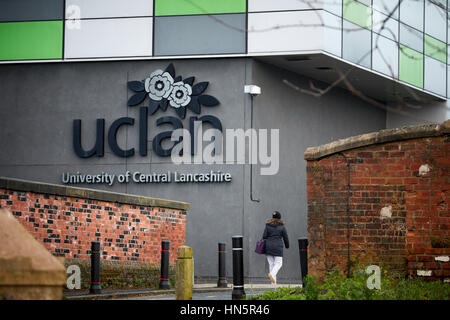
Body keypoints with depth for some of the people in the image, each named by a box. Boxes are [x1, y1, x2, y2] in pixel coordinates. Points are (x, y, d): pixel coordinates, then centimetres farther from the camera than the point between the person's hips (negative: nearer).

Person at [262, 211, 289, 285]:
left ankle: (273, 282, 4)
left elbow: (264, 236, 1)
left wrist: (264, 246, 14)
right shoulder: (281, 227, 0)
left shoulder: (267, 226, 5)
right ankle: (272, 274, -26)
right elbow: (285, 237, 5)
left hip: (268, 247, 3)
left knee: (271, 264, 7)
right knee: (278, 263, 2)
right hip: (277, 247, -3)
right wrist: (287, 246, 20)